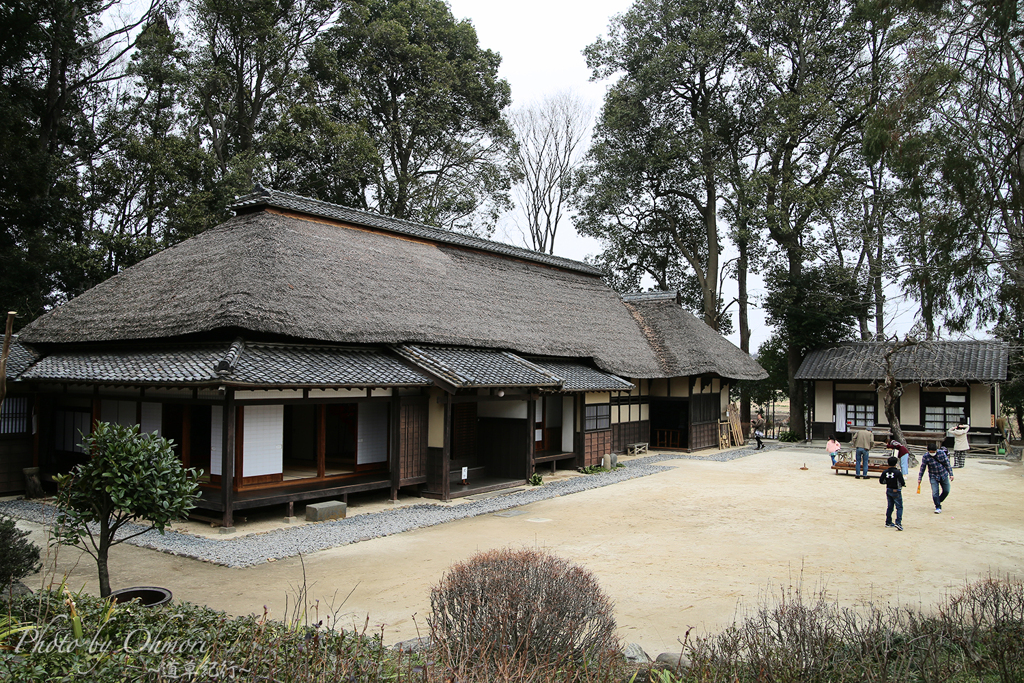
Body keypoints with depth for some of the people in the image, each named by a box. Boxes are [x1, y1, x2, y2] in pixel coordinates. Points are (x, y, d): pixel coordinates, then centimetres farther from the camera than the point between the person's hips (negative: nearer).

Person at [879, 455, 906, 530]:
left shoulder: (885, 472, -3)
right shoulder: (898, 472, -18)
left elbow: (881, 481, 2)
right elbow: (902, 483, -18)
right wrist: (904, 484, 4)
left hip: (888, 491, 5)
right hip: (896, 492, -5)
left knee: (889, 507, 16)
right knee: (899, 507, -1)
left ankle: (888, 522, 23)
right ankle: (898, 523, -14)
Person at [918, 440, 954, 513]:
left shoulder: (941, 453, -11)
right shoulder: (926, 457, -14)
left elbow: (947, 464, -1)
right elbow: (922, 468, -5)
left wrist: (951, 474, -2)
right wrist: (919, 479, -2)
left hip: (944, 475, 2)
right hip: (933, 477, -2)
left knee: (946, 491, 10)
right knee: (935, 492, -11)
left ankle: (938, 501, 34)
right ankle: (938, 507, 2)